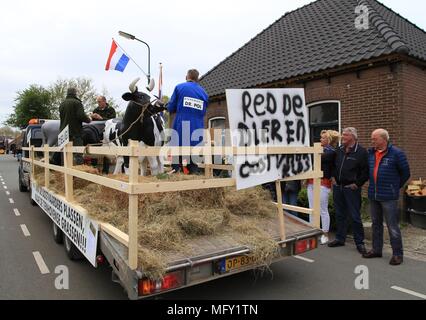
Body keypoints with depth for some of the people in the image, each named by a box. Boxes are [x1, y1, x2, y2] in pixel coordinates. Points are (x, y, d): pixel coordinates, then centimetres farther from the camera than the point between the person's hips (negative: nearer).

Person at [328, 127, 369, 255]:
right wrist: (333, 177, 12)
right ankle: (340, 239, 26)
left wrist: (357, 184, -11)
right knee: (340, 214, 14)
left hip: (351, 188, -6)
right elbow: (333, 165, 23)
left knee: (355, 216, 1)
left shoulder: (361, 152, -10)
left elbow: (366, 171, -10)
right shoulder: (339, 150, 9)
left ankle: (359, 242, 13)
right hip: (338, 187, 6)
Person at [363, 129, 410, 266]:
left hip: (388, 197, -6)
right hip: (373, 195, 6)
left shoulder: (396, 153, -10)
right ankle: (376, 250, 28)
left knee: (392, 226, -1)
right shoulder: (371, 153, 6)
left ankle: (397, 254, 12)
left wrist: (396, 187, 5)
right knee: (376, 224, 16)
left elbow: (405, 173, -2)